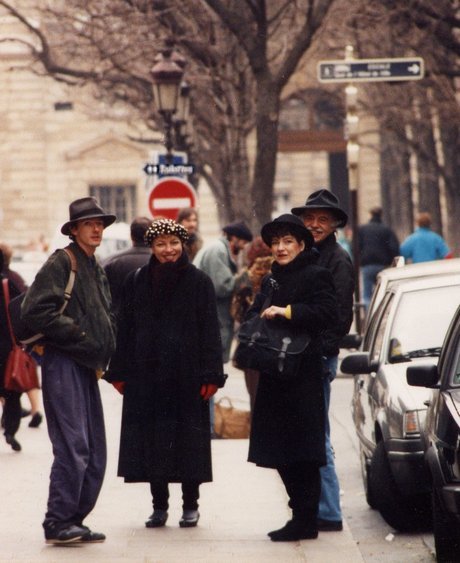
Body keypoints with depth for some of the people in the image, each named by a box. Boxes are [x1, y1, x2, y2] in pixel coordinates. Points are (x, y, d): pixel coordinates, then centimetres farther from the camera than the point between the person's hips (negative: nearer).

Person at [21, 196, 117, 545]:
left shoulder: (97, 270, 20)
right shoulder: (61, 263, -6)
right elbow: (35, 311, -16)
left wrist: (103, 359, 11)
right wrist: (77, 334, -13)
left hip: (88, 368, 9)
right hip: (64, 363, -9)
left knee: (96, 454, 7)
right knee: (73, 447, -14)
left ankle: (74, 521, 14)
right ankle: (58, 523, -10)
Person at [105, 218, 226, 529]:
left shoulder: (199, 282, 0)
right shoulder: (136, 282, 7)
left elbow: (210, 330, -2)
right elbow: (125, 328, 9)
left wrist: (211, 375, -9)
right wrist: (120, 372, 3)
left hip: (186, 374, -2)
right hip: (146, 374, 2)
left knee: (188, 441, 1)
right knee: (151, 440, 4)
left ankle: (191, 504, 12)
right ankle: (159, 505, 13)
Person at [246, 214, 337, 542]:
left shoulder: (316, 276, -5)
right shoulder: (271, 281, 20)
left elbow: (328, 313, -17)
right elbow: (254, 315, 19)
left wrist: (287, 312, -19)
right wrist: (260, 319, -3)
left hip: (303, 376, -8)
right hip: (274, 376, 8)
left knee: (302, 451, -6)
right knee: (280, 452, 8)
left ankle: (305, 521, -2)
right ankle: (302, 514, 16)